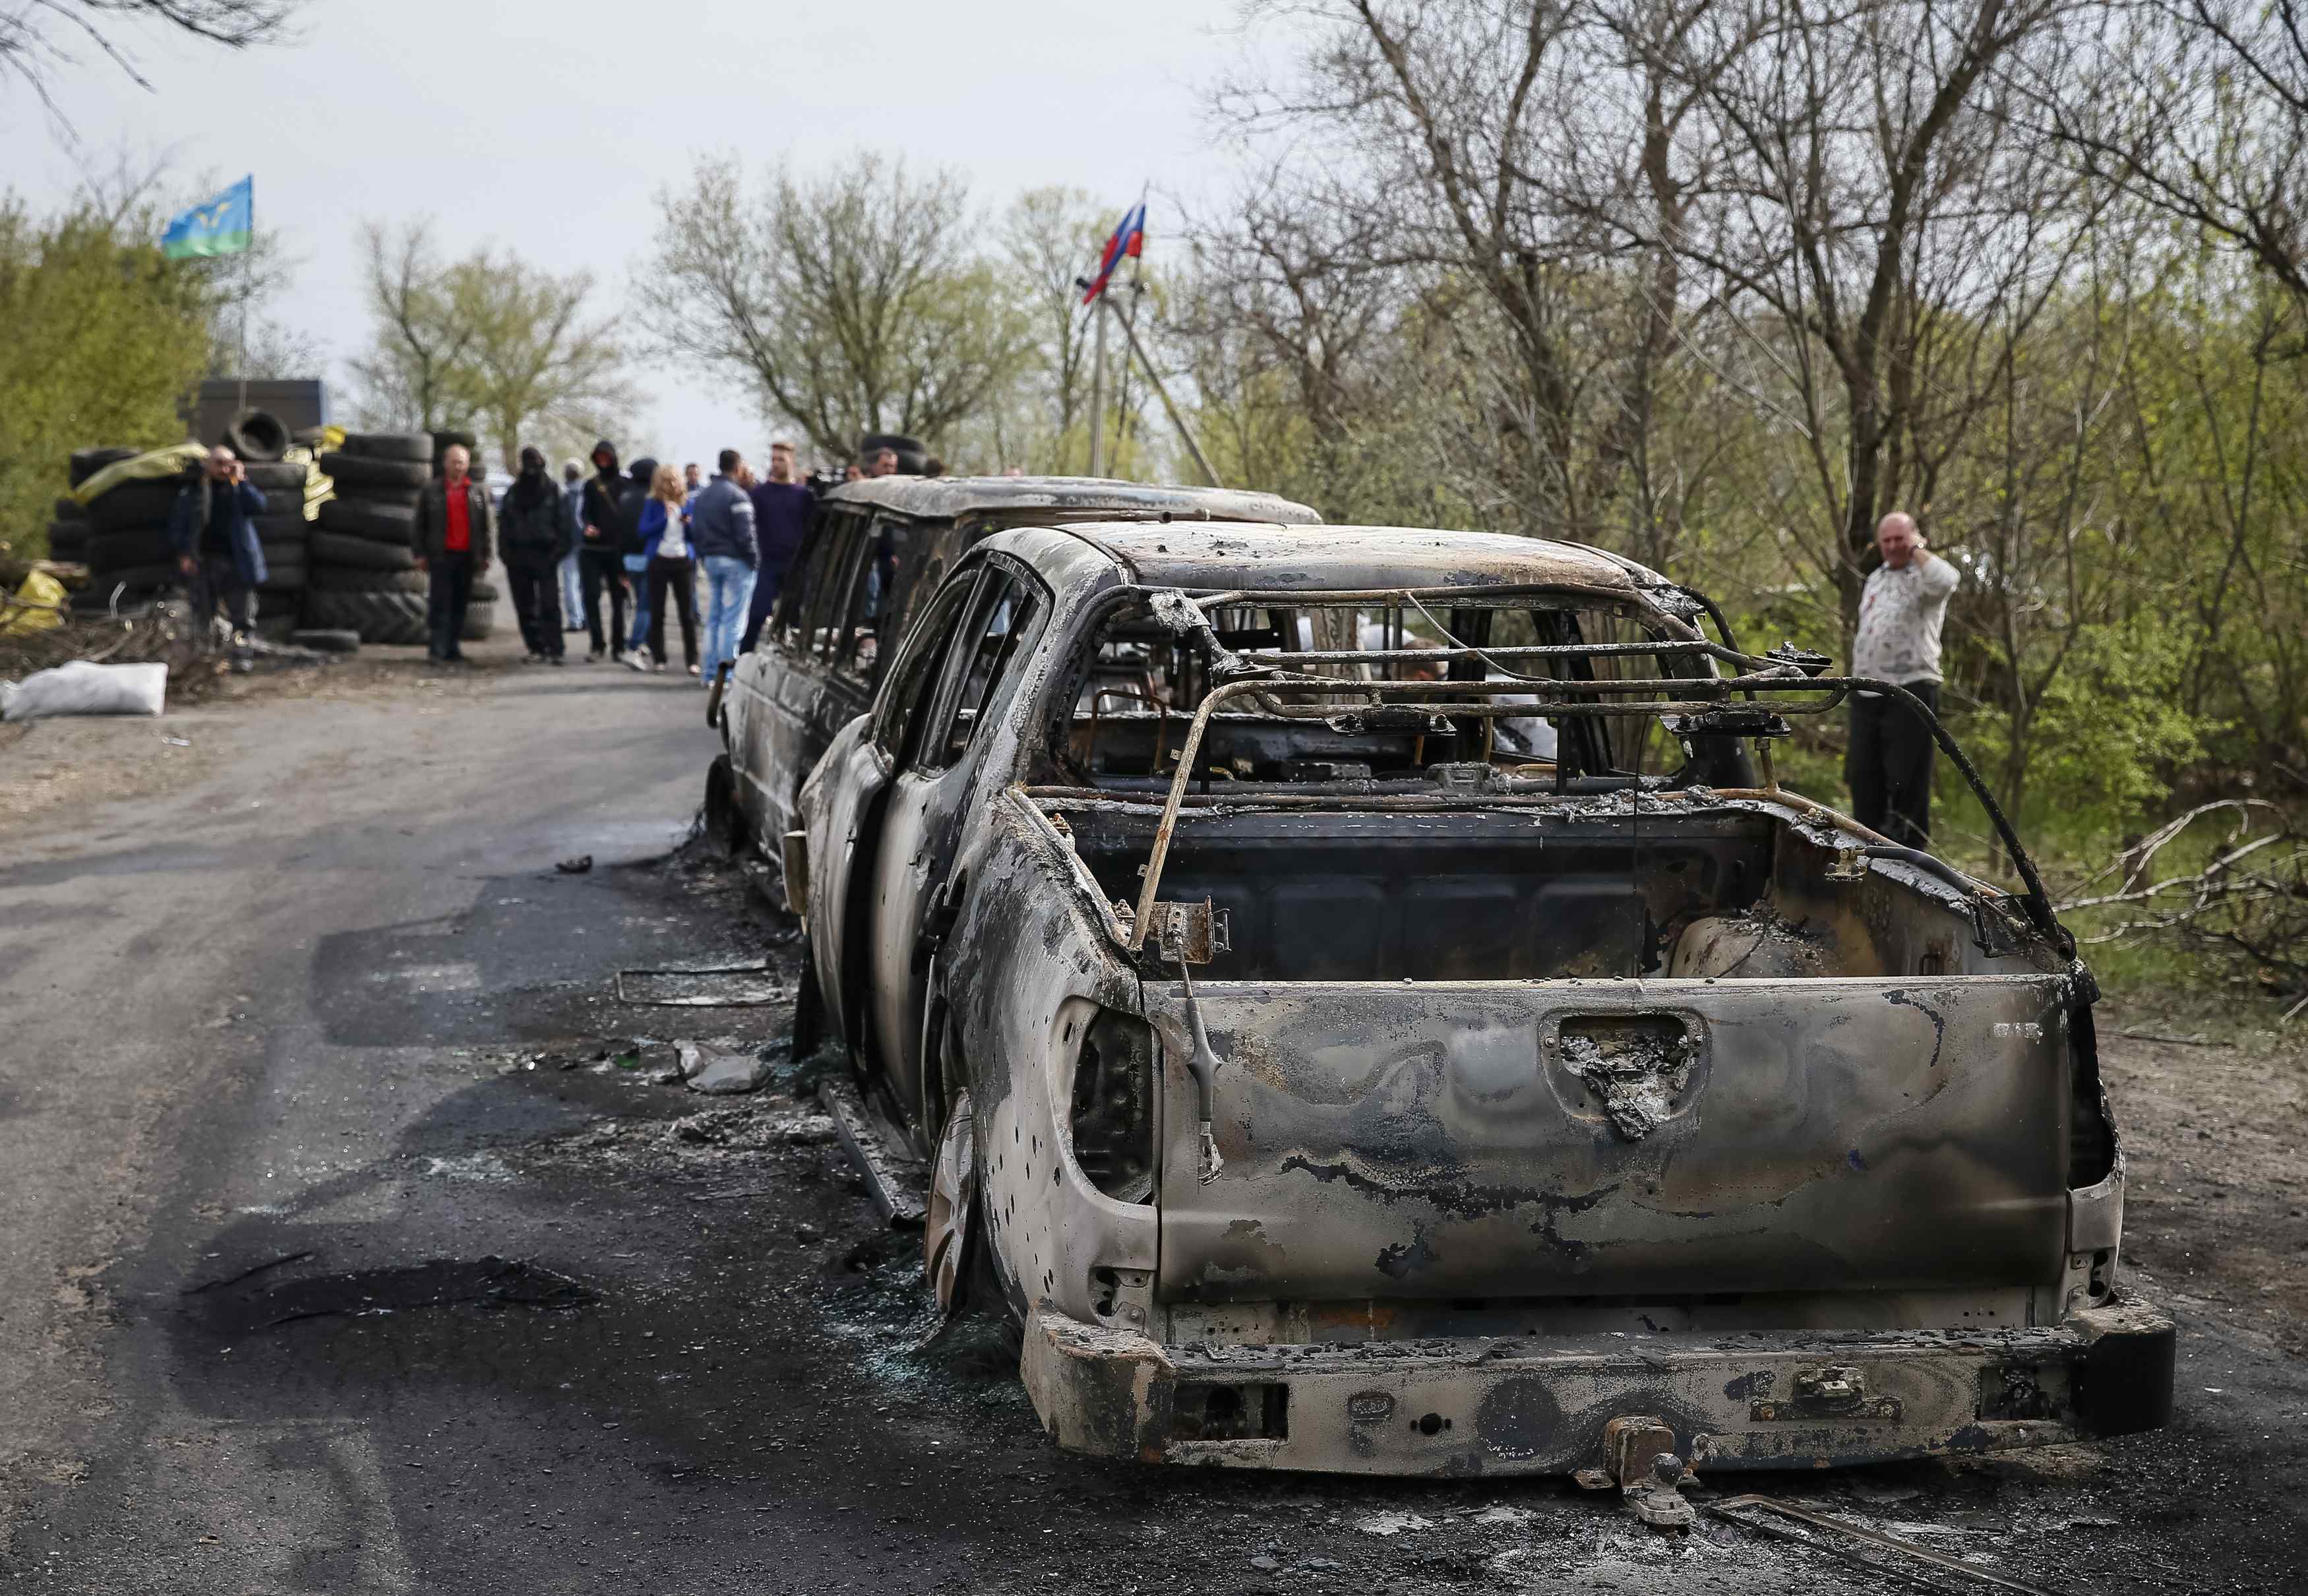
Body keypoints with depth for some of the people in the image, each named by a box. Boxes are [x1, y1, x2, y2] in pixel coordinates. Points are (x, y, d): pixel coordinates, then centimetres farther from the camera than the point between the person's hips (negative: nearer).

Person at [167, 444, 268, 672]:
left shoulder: (239, 488, 8)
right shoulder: (193, 491, 7)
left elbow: (258, 506, -11)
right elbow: (177, 523, 9)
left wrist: (240, 480, -9)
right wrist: (183, 553, 0)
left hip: (235, 561, 0)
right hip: (204, 560, 0)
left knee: (240, 613, 0)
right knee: (203, 613, 5)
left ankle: (241, 656, 4)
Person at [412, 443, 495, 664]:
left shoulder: (477, 492, 11)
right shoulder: (431, 490, 5)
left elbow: (484, 527, 14)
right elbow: (419, 525, 6)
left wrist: (484, 555, 9)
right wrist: (421, 554, 0)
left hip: (467, 556, 3)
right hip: (441, 555, -3)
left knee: (460, 604, 6)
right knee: (440, 602, -7)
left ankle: (452, 648, 12)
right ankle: (438, 648, -7)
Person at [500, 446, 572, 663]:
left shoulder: (551, 491, 1)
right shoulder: (513, 493, 11)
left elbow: (562, 523, -2)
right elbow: (503, 524, 10)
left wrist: (559, 550, -11)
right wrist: (507, 553, 0)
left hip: (545, 556, -4)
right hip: (519, 556, 4)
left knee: (550, 604, -10)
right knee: (525, 606, 5)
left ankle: (555, 649, -11)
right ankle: (536, 648, 11)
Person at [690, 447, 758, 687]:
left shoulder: (703, 495, 12)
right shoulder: (736, 496, -14)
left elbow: (695, 530, 16)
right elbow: (745, 534, -17)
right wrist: (754, 559, -7)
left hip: (711, 560, 8)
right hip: (735, 561, -8)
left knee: (713, 618, 13)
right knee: (733, 620, -5)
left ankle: (710, 672, 14)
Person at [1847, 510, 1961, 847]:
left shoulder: (1924, 575, -2)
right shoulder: (1875, 579, 21)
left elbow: (1945, 580, -28)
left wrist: (1917, 548, -12)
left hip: (1910, 690, -7)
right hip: (1867, 693, 7)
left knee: (1906, 780, -6)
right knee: (1864, 776, 7)